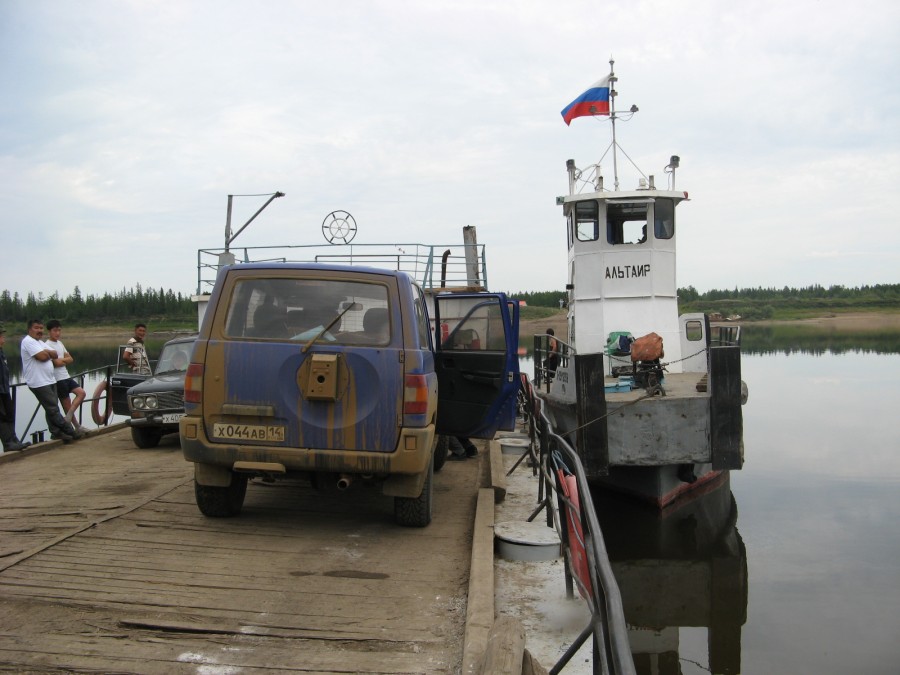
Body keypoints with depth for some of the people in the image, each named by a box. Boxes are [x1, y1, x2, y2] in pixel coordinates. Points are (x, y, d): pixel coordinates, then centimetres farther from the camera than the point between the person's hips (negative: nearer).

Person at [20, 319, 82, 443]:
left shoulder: (40, 342, 20)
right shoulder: (28, 341, -11)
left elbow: (55, 355, 10)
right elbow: (42, 357, -22)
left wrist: (46, 352, -9)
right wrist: (49, 354, 0)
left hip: (49, 380, 10)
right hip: (39, 383, -10)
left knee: (52, 408, 11)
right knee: (53, 409, -5)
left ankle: (56, 432, 15)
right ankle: (70, 431, -5)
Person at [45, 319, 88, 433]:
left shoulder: (60, 343, 15)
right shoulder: (47, 345, -11)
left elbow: (71, 359, 9)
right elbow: (56, 363, -20)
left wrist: (61, 360, -8)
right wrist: (65, 360, -3)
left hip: (66, 376, 8)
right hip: (58, 379, -8)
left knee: (81, 393, -4)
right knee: (67, 403, -1)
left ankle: (68, 417, -2)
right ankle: (77, 426, 6)